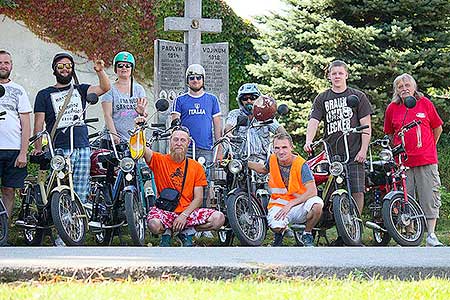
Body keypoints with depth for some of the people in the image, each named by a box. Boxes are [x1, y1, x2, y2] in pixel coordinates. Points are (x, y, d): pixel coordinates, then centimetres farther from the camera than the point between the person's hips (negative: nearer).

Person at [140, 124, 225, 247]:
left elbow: (198, 198, 1)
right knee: (154, 225, -37)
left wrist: (184, 215, -14)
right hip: (165, 211, -2)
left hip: (188, 211, 2)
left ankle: (187, 232, 4)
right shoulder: (159, 160, 3)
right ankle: (167, 232, 2)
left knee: (219, 218, -20)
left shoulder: (196, 167, 6)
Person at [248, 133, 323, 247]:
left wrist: (290, 204, -28)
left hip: (298, 205, -2)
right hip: (278, 203, 2)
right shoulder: (273, 160, -2)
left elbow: (312, 191, -23)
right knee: (276, 227, -33)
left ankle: (307, 234, -4)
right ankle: (280, 233, 11)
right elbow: (264, 169, 26)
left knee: (317, 205, -35)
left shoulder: (301, 164, -14)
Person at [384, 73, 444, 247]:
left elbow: (437, 128, 12)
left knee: (430, 197, -3)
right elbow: (389, 133, 18)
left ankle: (431, 235, 1)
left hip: (426, 160, -1)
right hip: (403, 161, 1)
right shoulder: (392, 108, 5)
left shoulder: (425, 103, 3)